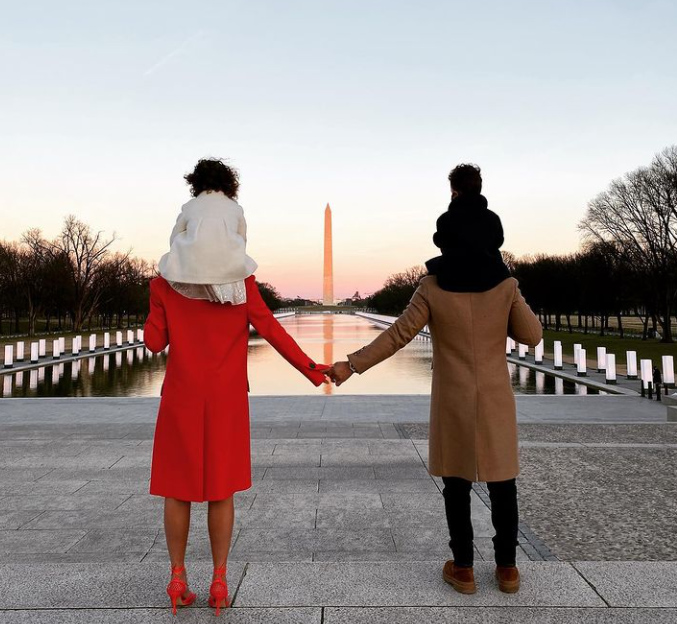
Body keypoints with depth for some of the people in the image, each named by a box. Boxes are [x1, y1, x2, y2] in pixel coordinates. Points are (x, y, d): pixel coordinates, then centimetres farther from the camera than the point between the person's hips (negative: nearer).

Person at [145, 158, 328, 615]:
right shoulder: (241, 279, -6)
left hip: (182, 395, 0)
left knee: (178, 487, 12)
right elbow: (270, 328, -9)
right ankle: (219, 583, 15)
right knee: (221, 489, 9)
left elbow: (155, 342, -2)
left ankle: (178, 580, 20)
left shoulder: (166, 281, -4)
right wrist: (310, 368, -4)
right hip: (226, 397, 0)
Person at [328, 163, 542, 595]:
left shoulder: (433, 288, -10)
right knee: (502, 482, 13)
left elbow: (397, 336, -10)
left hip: (453, 398, -1)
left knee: (457, 484, 11)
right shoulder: (505, 285, -7)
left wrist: (351, 365, -4)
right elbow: (532, 336, -1)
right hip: (495, 398, 1)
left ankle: (463, 569, 22)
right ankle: (508, 568, 25)